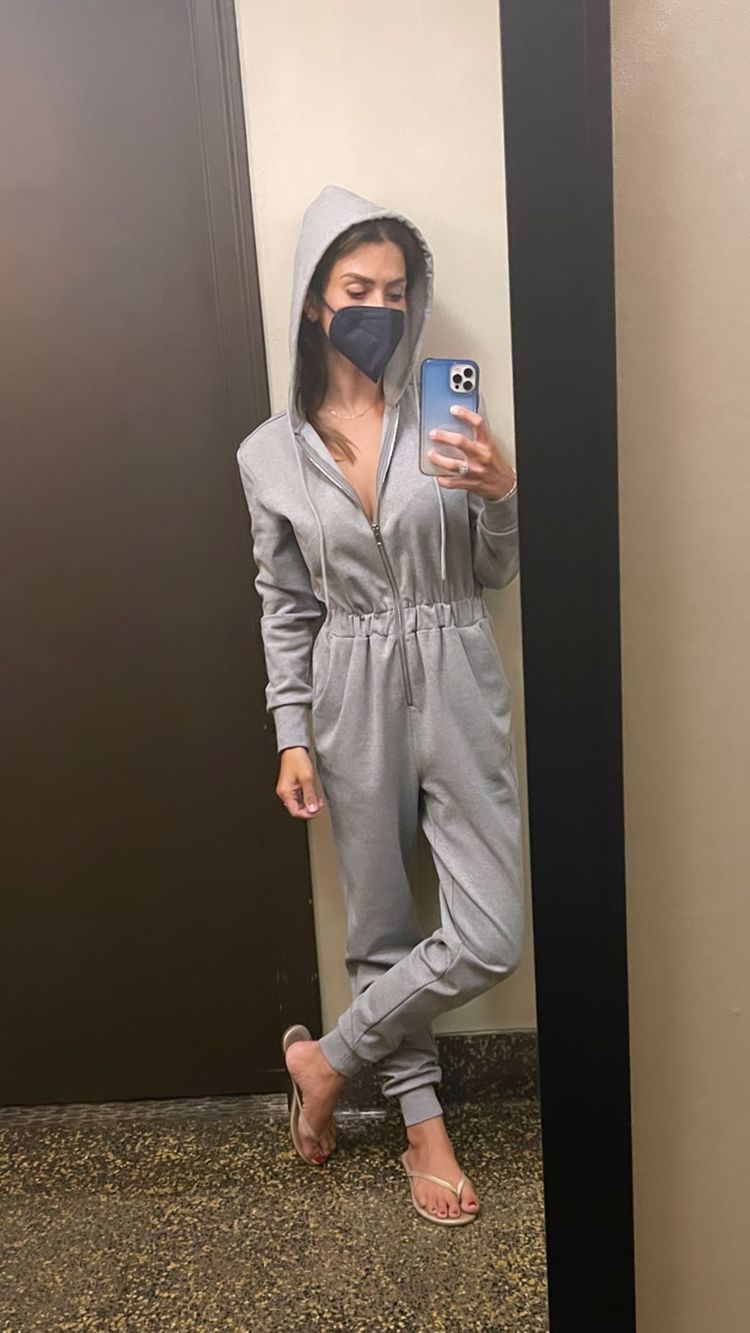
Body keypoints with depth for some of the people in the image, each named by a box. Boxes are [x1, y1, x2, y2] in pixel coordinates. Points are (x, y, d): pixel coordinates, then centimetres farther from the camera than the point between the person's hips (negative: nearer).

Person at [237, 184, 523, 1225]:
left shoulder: (447, 413, -1)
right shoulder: (270, 454, 1)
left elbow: (494, 575, 3)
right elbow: (284, 607, 5)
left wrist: (502, 495, -17)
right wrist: (292, 736, 0)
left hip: (456, 688, 0)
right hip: (353, 700, 0)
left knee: (490, 938, -2)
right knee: (383, 926, 11)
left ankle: (329, 1058, 23)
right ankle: (424, 1124, 34)